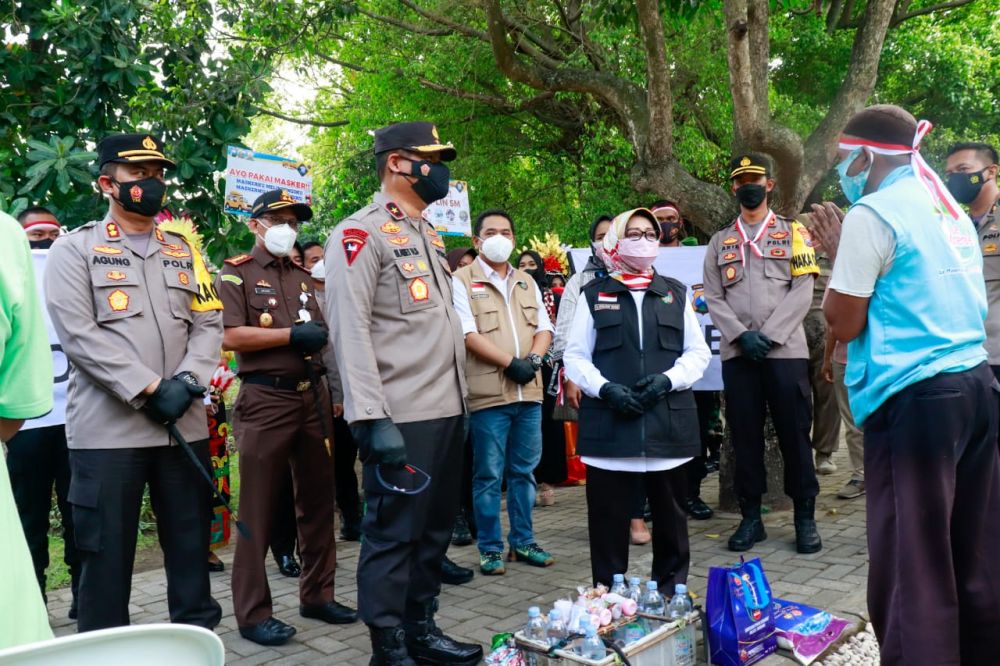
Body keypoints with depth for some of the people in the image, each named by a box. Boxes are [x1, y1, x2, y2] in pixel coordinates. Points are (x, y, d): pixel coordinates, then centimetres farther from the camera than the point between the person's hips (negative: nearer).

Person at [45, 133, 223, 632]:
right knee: (106, 553, 4)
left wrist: (187, 381, -10)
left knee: (190, 546, 11)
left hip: (185, 424, 4)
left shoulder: (184, 252, 15)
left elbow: (209, 324, 8)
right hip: (107, 430, -4)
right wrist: (150, 390, -15)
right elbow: (78, 334, -10)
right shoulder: (74, 249, 2)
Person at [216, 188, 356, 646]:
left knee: (318, 500, 11)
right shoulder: (236, 273, -2)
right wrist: (292, 335, -15)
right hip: (265, 399, -6)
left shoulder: (304, 276, 18)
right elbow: (230, 336, -14)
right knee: (258, 509, 0)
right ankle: (253, 614, 9)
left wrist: (319, 335, 3)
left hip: (313, 396, 6)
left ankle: (318, 594, 24)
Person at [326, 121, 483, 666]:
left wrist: (459, 400, 16)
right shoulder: (361, 233, -8)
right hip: (402, 418, -9)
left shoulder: (428, 235, 18)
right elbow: (350, 330, -16)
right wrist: (372, 417, -22)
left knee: (434, 529, 16)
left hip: (447, 411, 9)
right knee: (392, 534, 2)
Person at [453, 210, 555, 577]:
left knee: (524, 471, 12)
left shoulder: (527, 283, 17)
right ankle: (491, 548, 12)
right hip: (488, 393, -5)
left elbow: (544, 328, 13)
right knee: (488, 475, 2)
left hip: (529, 391, 5)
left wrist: (533, 359, -7)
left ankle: (523, 541, 24)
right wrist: (510, 363, -16)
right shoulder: (462, 281, -1)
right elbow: (468, 334, -11)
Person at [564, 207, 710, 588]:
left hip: (668, 421, 2)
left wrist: (667, 379, -9)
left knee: (670, 511, 11)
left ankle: (673, 590, 26)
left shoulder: (676, 293, 14)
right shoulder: (593, 295, 8)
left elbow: (699, 352, 10)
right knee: (609, 514, 3)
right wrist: (605, 388, -13)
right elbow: (575, 357, 4)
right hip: (609, 423, -2)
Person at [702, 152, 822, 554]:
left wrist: (769, 335, -11)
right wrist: (742, 335, -9)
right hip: (736, 353, 2)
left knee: (794, 433, 1)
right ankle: (751, 517, 14)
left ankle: (805, 518, 12)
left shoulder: (793, 232, 9)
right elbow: (713, 298, 6)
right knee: (745, 435, 5)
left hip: (785, 350, -2)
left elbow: (802, 290, -1)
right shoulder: (720, 241, 14)